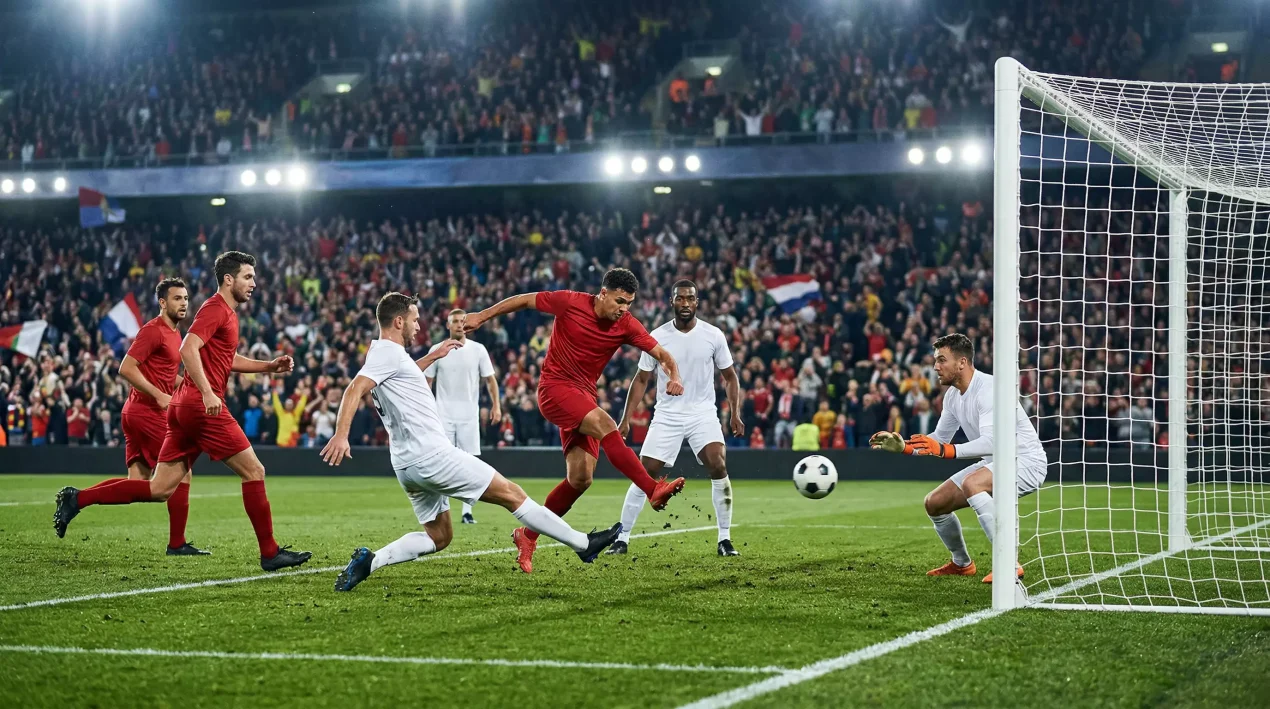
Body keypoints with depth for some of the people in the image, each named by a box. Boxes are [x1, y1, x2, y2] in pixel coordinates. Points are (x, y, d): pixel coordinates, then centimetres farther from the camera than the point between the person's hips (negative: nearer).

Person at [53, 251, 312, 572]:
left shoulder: (227, 313, 22)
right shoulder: (216, 309, -9)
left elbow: (228, 359, 34)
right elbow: (188, 349, -22)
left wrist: (269, 366, 23)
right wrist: (207, 392, -29)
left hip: (184, 407, 10)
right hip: (203, 406, -10)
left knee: (159, 489, 7)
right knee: (254, 472, -4)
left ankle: (77, 499, 7)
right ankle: (270, 553, 1)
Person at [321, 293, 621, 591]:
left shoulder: (379, 351, 16)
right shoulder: (389, 352, -12)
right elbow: (355, 389, -26)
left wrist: (432, 356, 39)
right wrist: (341, 435, -38)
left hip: (407, 465, 10)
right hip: (431, 454, -10)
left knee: (438, 537, 17)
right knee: (511, 493, -2)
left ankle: (369, 560, -1)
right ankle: (583, 544, 4)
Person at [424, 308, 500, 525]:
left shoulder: (478, 350, 2)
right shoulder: (437, 350, 2)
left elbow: (490, 379, 5)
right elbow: (427, 381, 7)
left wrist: (496, 405, -7)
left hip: (469, 416, 0)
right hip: (443, 415, 0)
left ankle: (467, 511, 4)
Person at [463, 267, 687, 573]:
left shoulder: (626, 325, -3)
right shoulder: (570, 302, -12)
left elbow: (662, 354, -3)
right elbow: (524, 300, 1)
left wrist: (674, 377, -25)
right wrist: (481, 316, 5)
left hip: (584, 396, 5)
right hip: (554, 387, -5)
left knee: (580, 479, -4)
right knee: (604, 424, -30)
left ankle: (528, 536, 11)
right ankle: (654, 490, -37)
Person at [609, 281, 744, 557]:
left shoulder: (714, 336, -3)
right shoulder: (656, 337, -3)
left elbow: (729, 376, 8)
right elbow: (641, 380, 5)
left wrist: (735, 414, -3)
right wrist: (626, 420, 0)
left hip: (703, 415, -1)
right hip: (666, 417, 1)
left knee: (718, 467, -19)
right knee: (644, 475, -4)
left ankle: (725, 539, -9)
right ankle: (622, 538, 8)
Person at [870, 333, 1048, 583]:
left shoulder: (988, 389, -25)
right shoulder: (953, 394, 4)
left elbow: (991, 442, -37)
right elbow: (939, 439, 15)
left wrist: (946, 450, -47)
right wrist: (903, 446, 0)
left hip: (1026, 461, -9)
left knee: (971, 483, -36)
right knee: (934, 503, 5)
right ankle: (962, 563, 30)